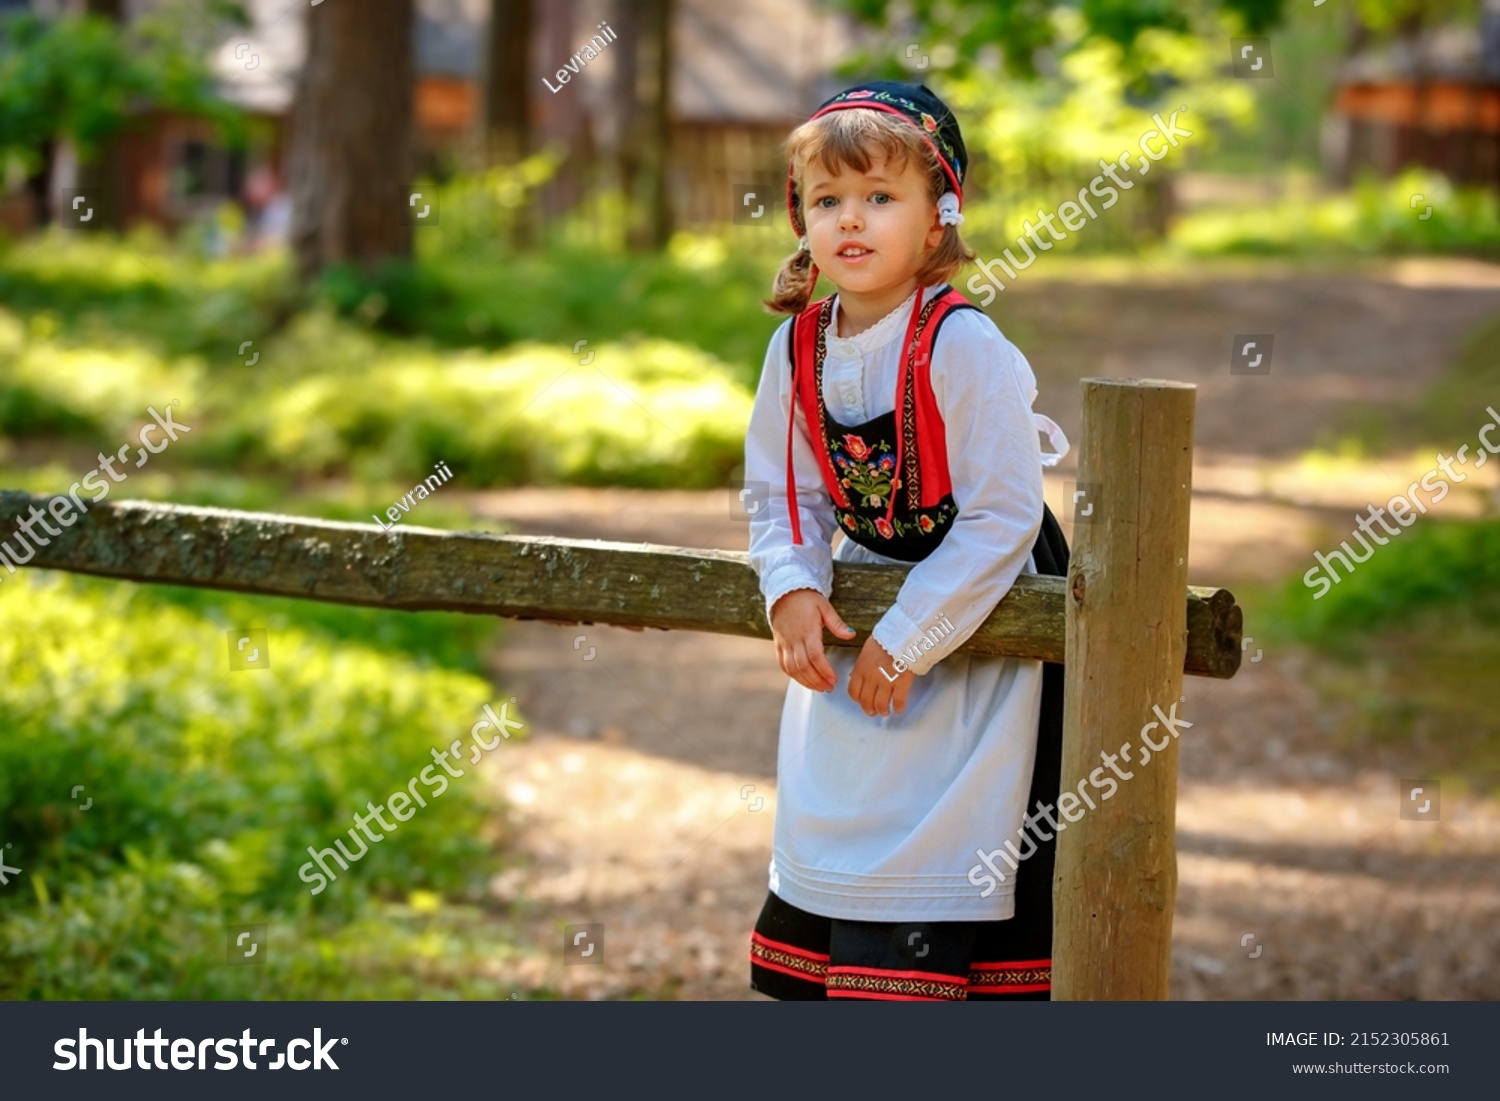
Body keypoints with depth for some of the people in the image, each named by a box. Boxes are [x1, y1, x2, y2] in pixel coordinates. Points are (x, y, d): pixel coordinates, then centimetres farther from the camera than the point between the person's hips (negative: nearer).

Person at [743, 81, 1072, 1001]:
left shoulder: (965, 348, -23)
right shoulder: (800, 347, -4)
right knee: (821, 834, 13)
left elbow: (1002, 518, -23)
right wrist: (793, 590, -15)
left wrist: (905, 642, -22)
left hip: (971, 628, -6)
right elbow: (784, 493, 5)